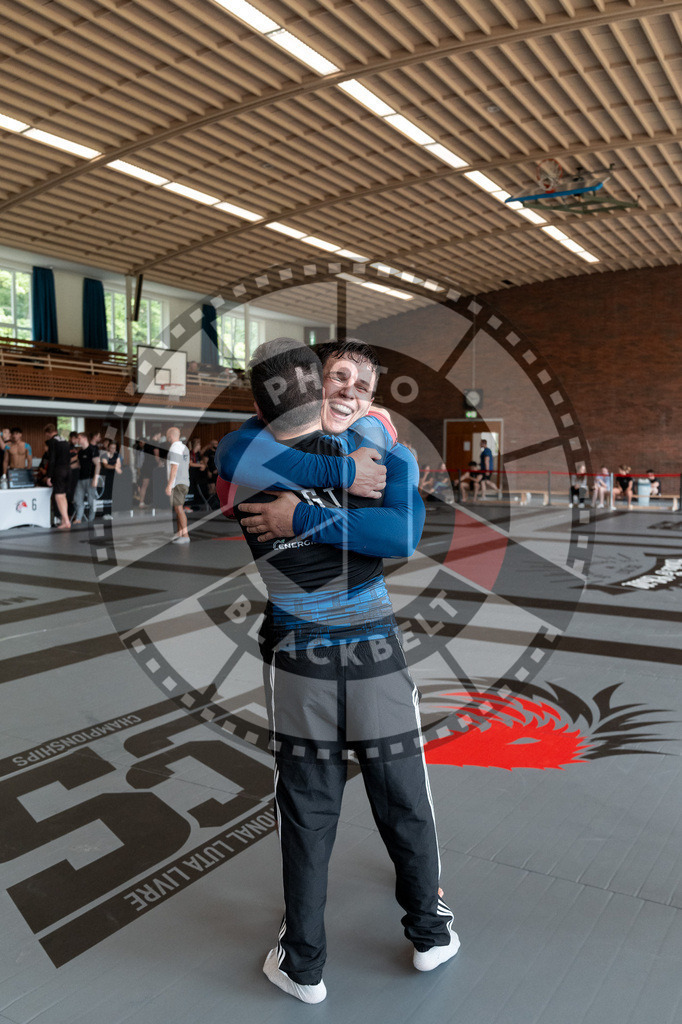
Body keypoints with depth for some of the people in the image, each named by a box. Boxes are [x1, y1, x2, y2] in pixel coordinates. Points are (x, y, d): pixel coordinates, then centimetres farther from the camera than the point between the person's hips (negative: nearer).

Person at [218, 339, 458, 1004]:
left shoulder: (241, 458, -5)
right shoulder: (391, 457, -9)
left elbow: (231, 450, -25)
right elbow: (403, 534, -21)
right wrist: (308, 517, -19)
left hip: (299, 662, 1)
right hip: (376, 655, 0)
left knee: (306, 813, 14)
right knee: (405, 802, 17)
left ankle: (303, 964, 29)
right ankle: (430, 934, 38)